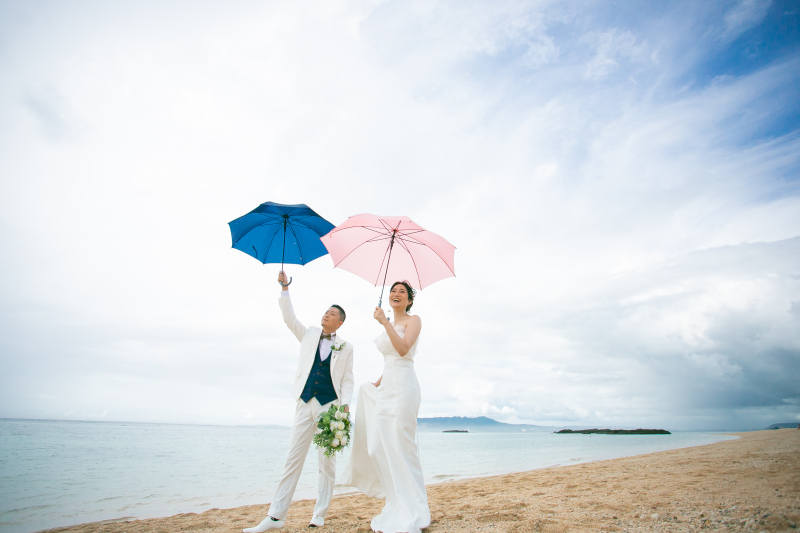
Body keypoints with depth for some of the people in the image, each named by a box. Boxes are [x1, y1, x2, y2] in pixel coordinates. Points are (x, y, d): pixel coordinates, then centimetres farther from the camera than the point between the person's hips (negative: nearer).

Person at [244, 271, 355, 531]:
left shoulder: (346, 347, 7)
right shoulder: (309, 335, 13)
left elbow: (347, 380, 5)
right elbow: (289, 318, 4)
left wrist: (344, 405, -9)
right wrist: (285, 289, -3)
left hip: (330, 406, -1)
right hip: (305, 404, 1)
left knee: (327, 463, 4)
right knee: (293, 459, 2)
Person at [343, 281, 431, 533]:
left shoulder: (413, 320, -1)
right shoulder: (389, 326, 20)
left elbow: (403, 349, -19)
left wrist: (385, 322, -17)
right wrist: (376, 384, 21)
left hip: (403, 386, -8)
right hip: (386, 388, 8)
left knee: (401, 446, -6)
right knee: (378, 445, 7)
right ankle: (396, 505, 20)